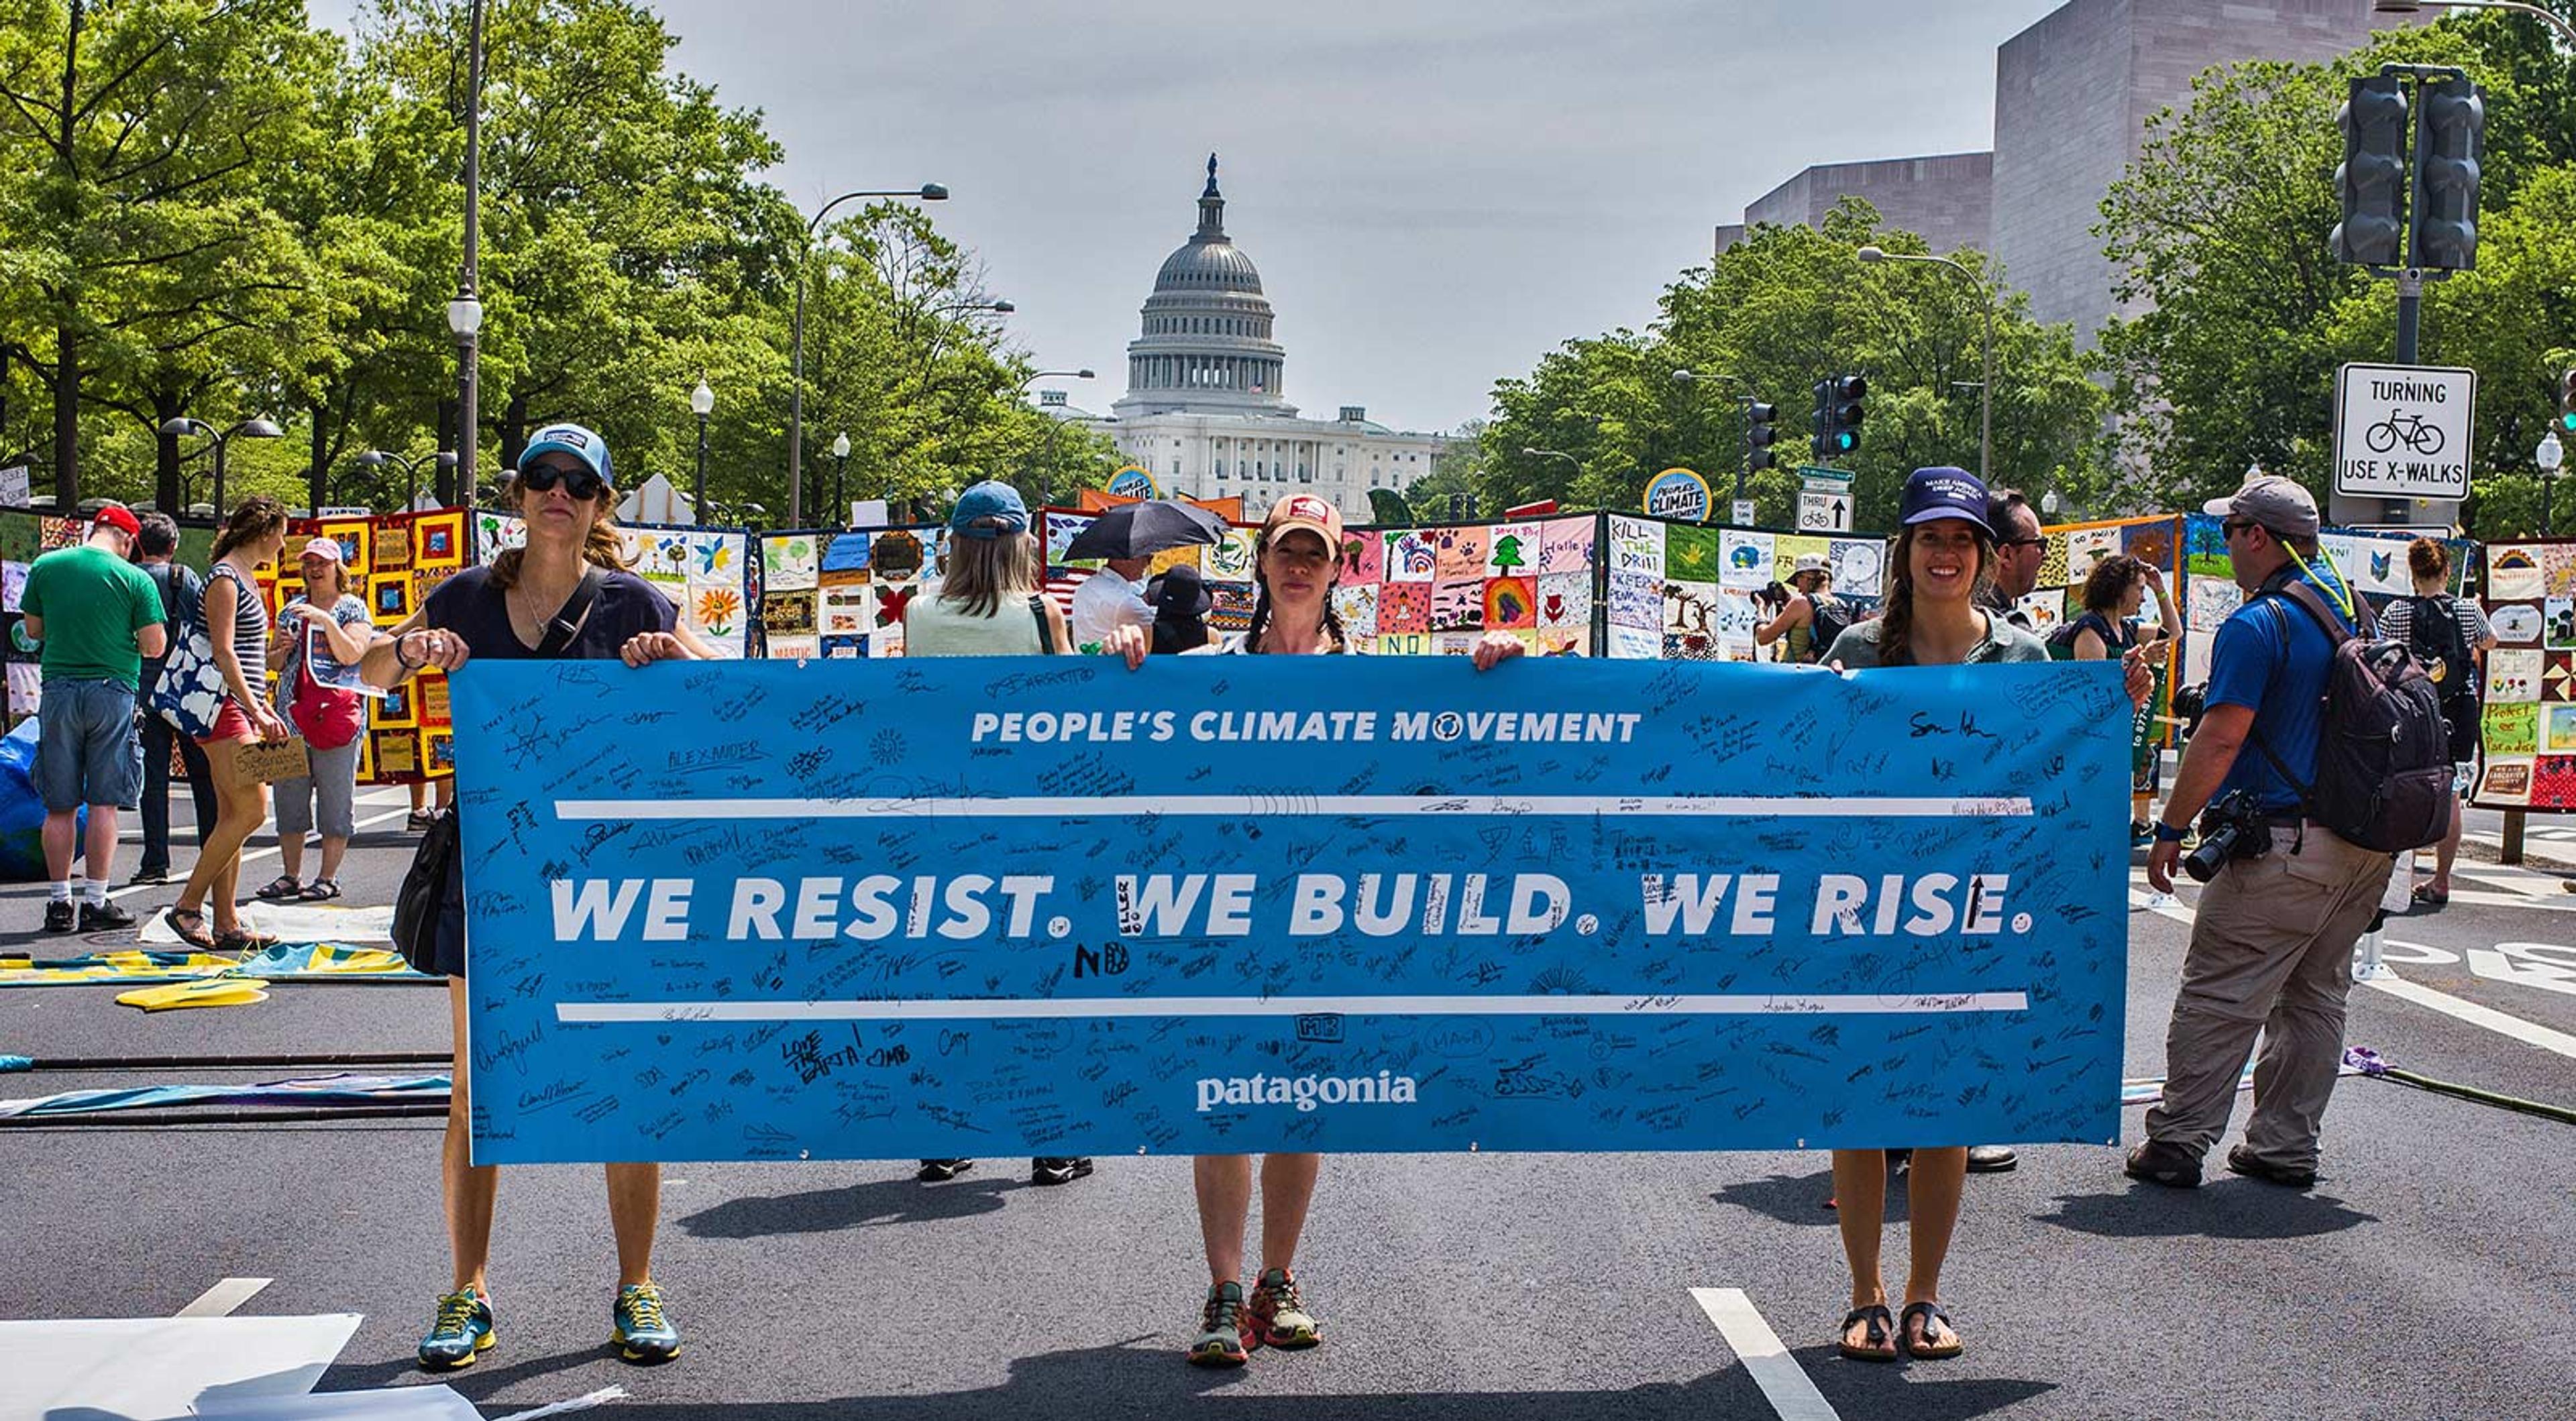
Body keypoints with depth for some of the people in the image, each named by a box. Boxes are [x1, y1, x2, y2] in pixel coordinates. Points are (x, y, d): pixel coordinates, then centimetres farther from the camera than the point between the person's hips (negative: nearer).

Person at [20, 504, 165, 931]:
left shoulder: (45, 567, 4)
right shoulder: (135, 579, -4)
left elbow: (34, 630, 14)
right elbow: (155, 646, -5)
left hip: (58, 690, 2)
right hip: (113, 690, -2)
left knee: (60, 807, 8)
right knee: (103, 804, 2)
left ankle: (59, 903, 9)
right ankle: (96, 902, 1)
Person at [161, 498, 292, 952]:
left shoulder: (247, 578, 18)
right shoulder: (224, 578, -10)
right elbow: (223, 653, -18)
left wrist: (263, 710, 23)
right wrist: (257, 711, -21)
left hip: (244, 708, 10)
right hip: (224, 706, -10)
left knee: (232, 817, 6)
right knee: (251, 810, -13)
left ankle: (227, 923, 5)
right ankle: (187, 906, -7)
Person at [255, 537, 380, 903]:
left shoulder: (353, 608, 3)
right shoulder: (292, 611, 18)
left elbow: (351, 655, -11)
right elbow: (274, 664, 22)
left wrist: (326, 620, -20)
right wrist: (281, 650, 0)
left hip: (337, 717, -5)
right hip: (292, 717, 5)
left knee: (336, 800, -4)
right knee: (289, 799, 5)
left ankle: (328, 878, 1)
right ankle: (291, 876, 12)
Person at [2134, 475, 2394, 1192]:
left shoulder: (2257, 626, -14)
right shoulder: (2352, 607, 12)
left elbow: (2221, 739, -19)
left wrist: (2171, 829, -12)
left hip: (2286, 843, -8)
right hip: (2367, 843, 8)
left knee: (2219, 997, -2)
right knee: (2315, 997, 14)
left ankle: (2177, 1142, 1)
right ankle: (2286, 1145, 18)